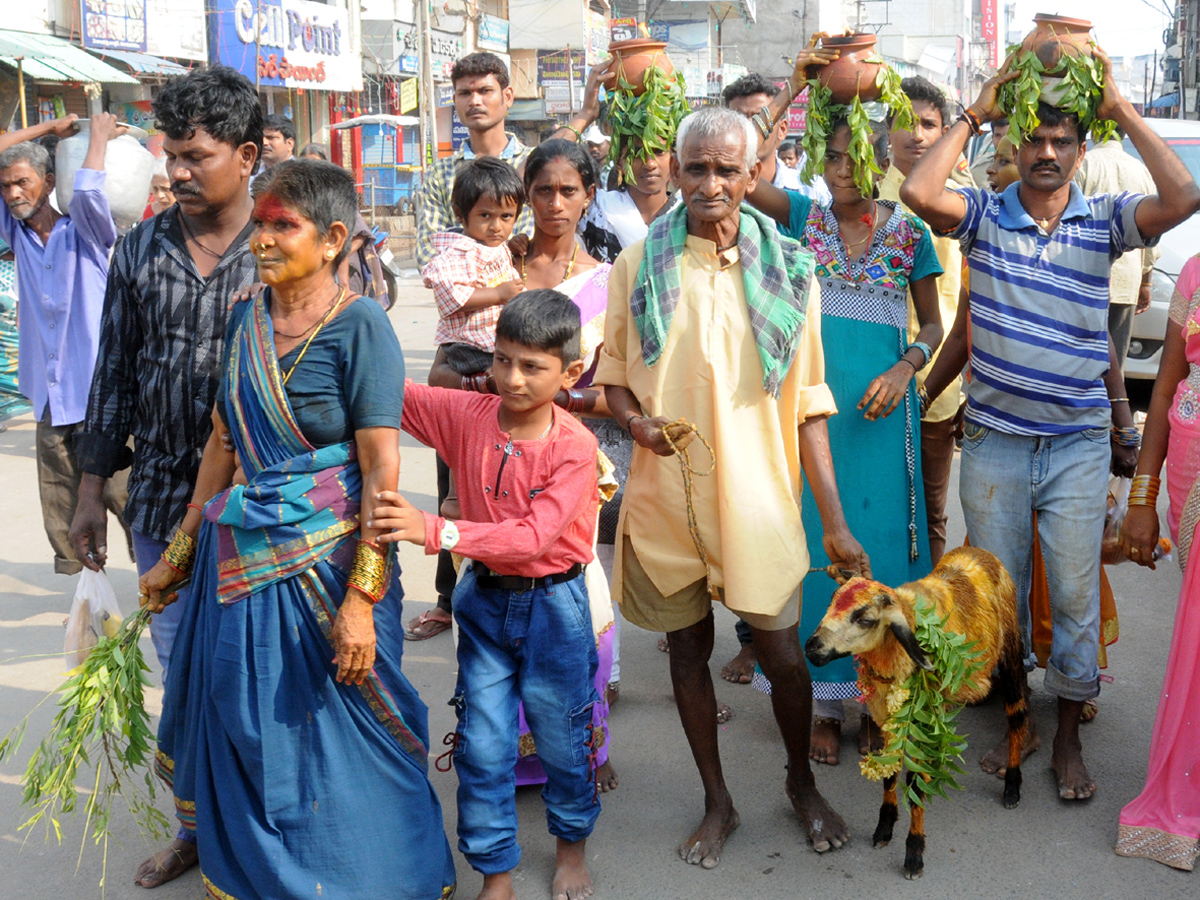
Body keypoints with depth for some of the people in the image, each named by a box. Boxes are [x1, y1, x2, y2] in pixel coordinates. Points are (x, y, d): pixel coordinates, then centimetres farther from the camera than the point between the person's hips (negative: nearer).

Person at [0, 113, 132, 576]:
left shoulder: (82, 232, -3)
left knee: (123, 494, -5)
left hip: (97, 393, -5)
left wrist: (99, 136, -9)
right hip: (49, 395, 5)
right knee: (62, 514, 7)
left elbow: (89, 193, -24)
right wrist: (50, 128, 8)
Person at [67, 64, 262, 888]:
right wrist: (92, 491, 11)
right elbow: (115, 374, 11)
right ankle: (200, 827, 32)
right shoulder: (142, 251, 5)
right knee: (183, 673, 14)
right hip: (163, 501, 4)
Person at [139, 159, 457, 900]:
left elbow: (382, 471, -16)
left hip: (326, 563, -6)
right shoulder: (247, 317, 6)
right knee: (241, 730, 16)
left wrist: (362, 597, -21)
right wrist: (180, 554, 16)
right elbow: (223, 443, 13)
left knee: (335, 737, 6)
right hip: (241, 561, 6)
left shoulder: (360, 325, -13)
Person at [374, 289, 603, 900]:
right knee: (483, 746, 7)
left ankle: (571, 845, 40)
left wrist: (432, 530, -39)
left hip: (552, 603, -3)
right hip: (484, 599, 3)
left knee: (561, 736, 14)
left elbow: (534, 537, -29)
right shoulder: (466, 415, -8)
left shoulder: (573, 445, -20)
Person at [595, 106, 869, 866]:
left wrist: (836, 522, -1)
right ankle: (718, 801, 33)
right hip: (666, 491, 1)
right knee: (688, 646, 12)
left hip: (756, 494, -1)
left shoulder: (787, 270, 0)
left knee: (782, 652, 6)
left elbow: (807, 404, 1)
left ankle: (803, 783, 35)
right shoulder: (640, 264, 0)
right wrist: (636, 419, -13)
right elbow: (612, 374, 10)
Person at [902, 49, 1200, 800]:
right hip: (995, 442, 1)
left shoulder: (1104, 222, 0)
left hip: (1080, 445, 0)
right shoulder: (985, 216, 0)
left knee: (1076, 593, 5)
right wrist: (974, 115, -10)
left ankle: (1069, 736, 22)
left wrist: (1123, 110, -13)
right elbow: (919, 193, -19)